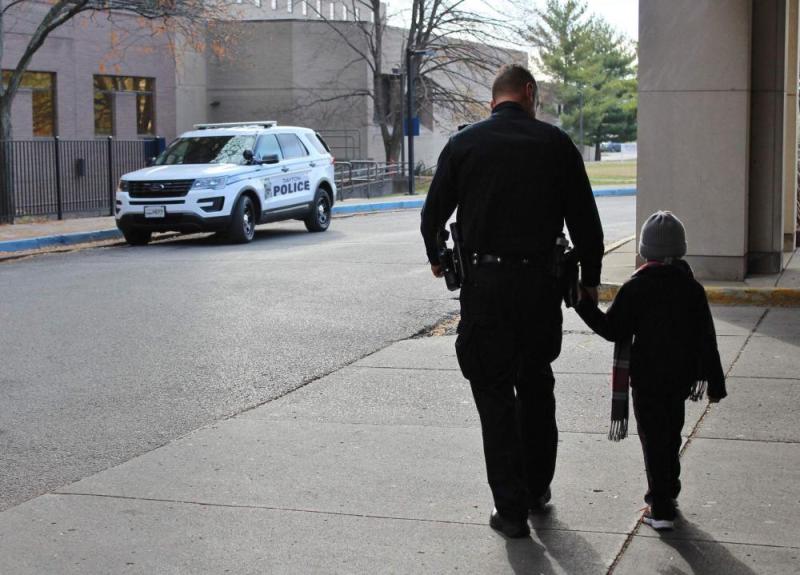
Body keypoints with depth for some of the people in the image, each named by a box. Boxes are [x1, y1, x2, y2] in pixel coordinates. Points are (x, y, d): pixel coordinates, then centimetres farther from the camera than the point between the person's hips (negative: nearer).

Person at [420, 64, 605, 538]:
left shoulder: (464, 143, 1)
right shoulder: (555, 143, 1)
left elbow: (434, 214, 6)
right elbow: (586, 219, 2)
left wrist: (437, 259, 25)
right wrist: (590, 279, 14)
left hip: (484, 283, -1)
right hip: (541, 281, 1)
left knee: (495, 392, 5)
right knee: (536, 385, 19)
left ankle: (512, 508, 4)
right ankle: (538, 489, 31)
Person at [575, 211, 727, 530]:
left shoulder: (635, 288, -12)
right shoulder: (692, 288, 0)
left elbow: (613, 330, -11)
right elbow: (706, 339, 1)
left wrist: (583, 305, -2)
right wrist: (715, 382, 7)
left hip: (647, 378, -4)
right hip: (681, 377, 4)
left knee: (653, 440, 1)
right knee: (671, 436, 19)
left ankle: (660, 509, -1)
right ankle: (669, 495, 30)